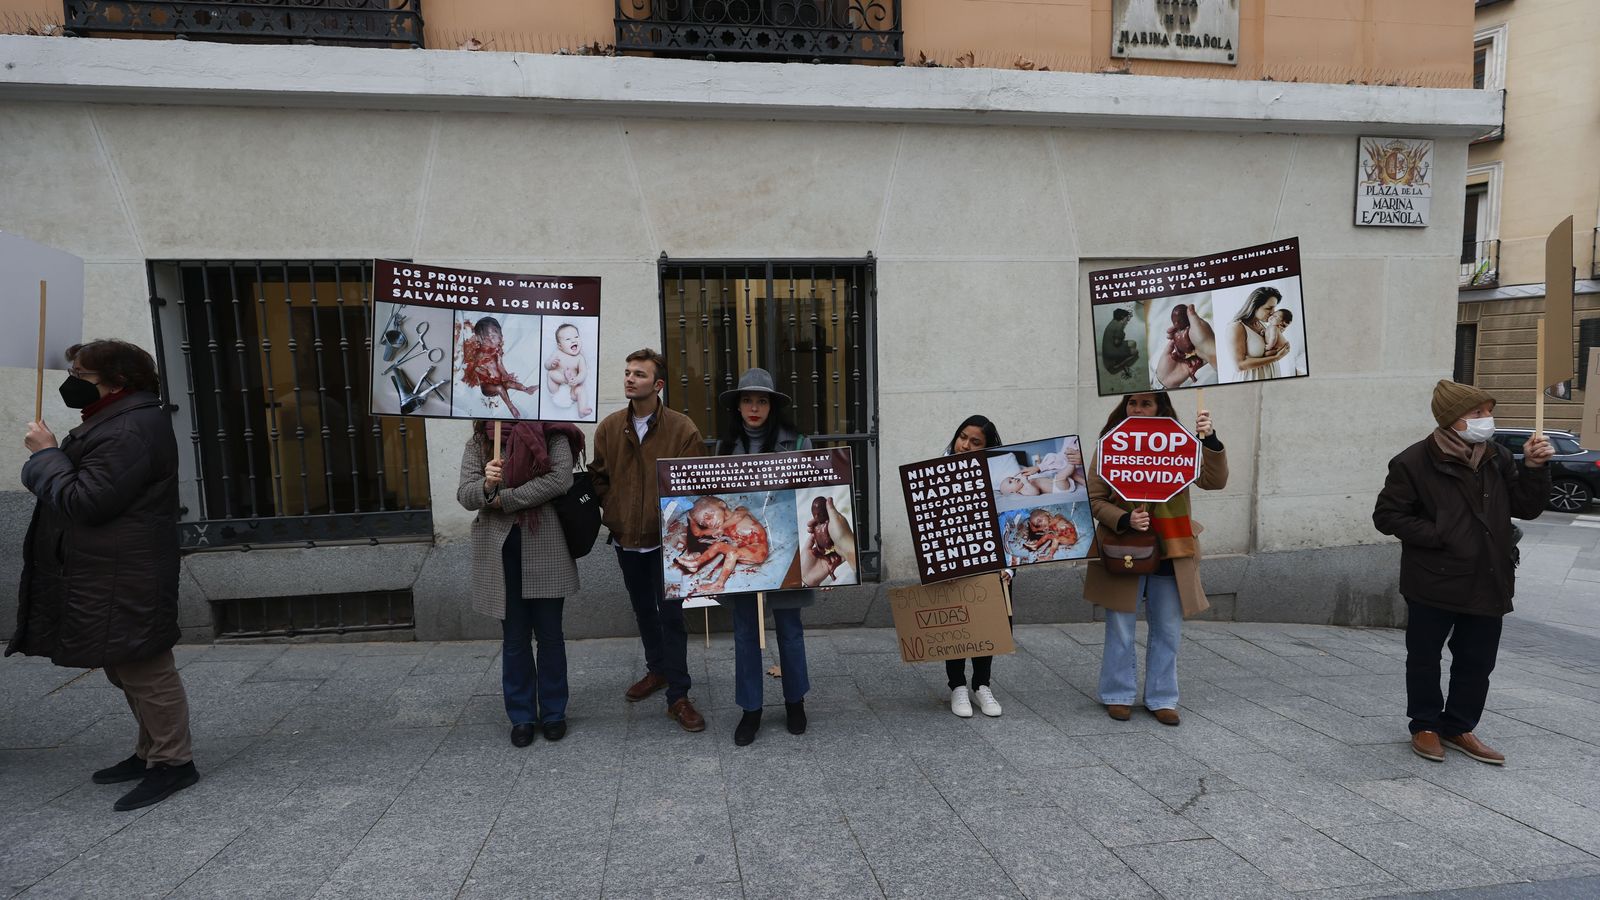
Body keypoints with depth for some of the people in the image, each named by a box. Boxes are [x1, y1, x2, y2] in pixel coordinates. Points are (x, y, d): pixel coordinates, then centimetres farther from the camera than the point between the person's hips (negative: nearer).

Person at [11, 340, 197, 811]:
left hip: (123, 584, -11)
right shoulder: (116, 421, 16)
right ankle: (152, 751, 29)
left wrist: (45, 454, -12)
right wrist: (49, 455, 5)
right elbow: (73, 487, 22)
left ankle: (173, 761, 8)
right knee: (131, 671, 18)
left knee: (144, 670, -2)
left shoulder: (129, 431, -21)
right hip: (108, 578, 11)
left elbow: (85, 502, -22)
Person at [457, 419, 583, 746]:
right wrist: (486, 486, -24)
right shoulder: (477, 442, 7)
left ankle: (553, 713, 24)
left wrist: (504, 498, -13)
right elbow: (464, 495, -1)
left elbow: (560, 479, -16)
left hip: (545, 550, -2)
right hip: (500, 551, 2)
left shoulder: (550, 434, -2)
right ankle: (522, 716, 24)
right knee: (514, 639, 11)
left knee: (549, 634, 9)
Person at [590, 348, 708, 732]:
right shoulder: (608, 428, 2)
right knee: (643, 610, 20)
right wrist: (612, 514, -1)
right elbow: (598, 477, 9)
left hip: (667, 540, -4)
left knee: (671, 615, -1)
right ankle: (657, 669, 40)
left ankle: (677, 696, 9)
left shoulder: (682, 429, -10)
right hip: (626, 539, 5)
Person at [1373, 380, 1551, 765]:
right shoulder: (1414, 462, -13)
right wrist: (1438, 536, -18)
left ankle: (1459, 728, 31)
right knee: (1424, 659, 10)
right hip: (1433, 584, -5)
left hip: (1487, 583, 5)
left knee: (1477, 662, 14)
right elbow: (1387, 515, -11)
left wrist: (1534, 468, -9)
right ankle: (1425, 726, 27)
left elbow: (1527, 507, 6)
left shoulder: (1497, 458, 4)